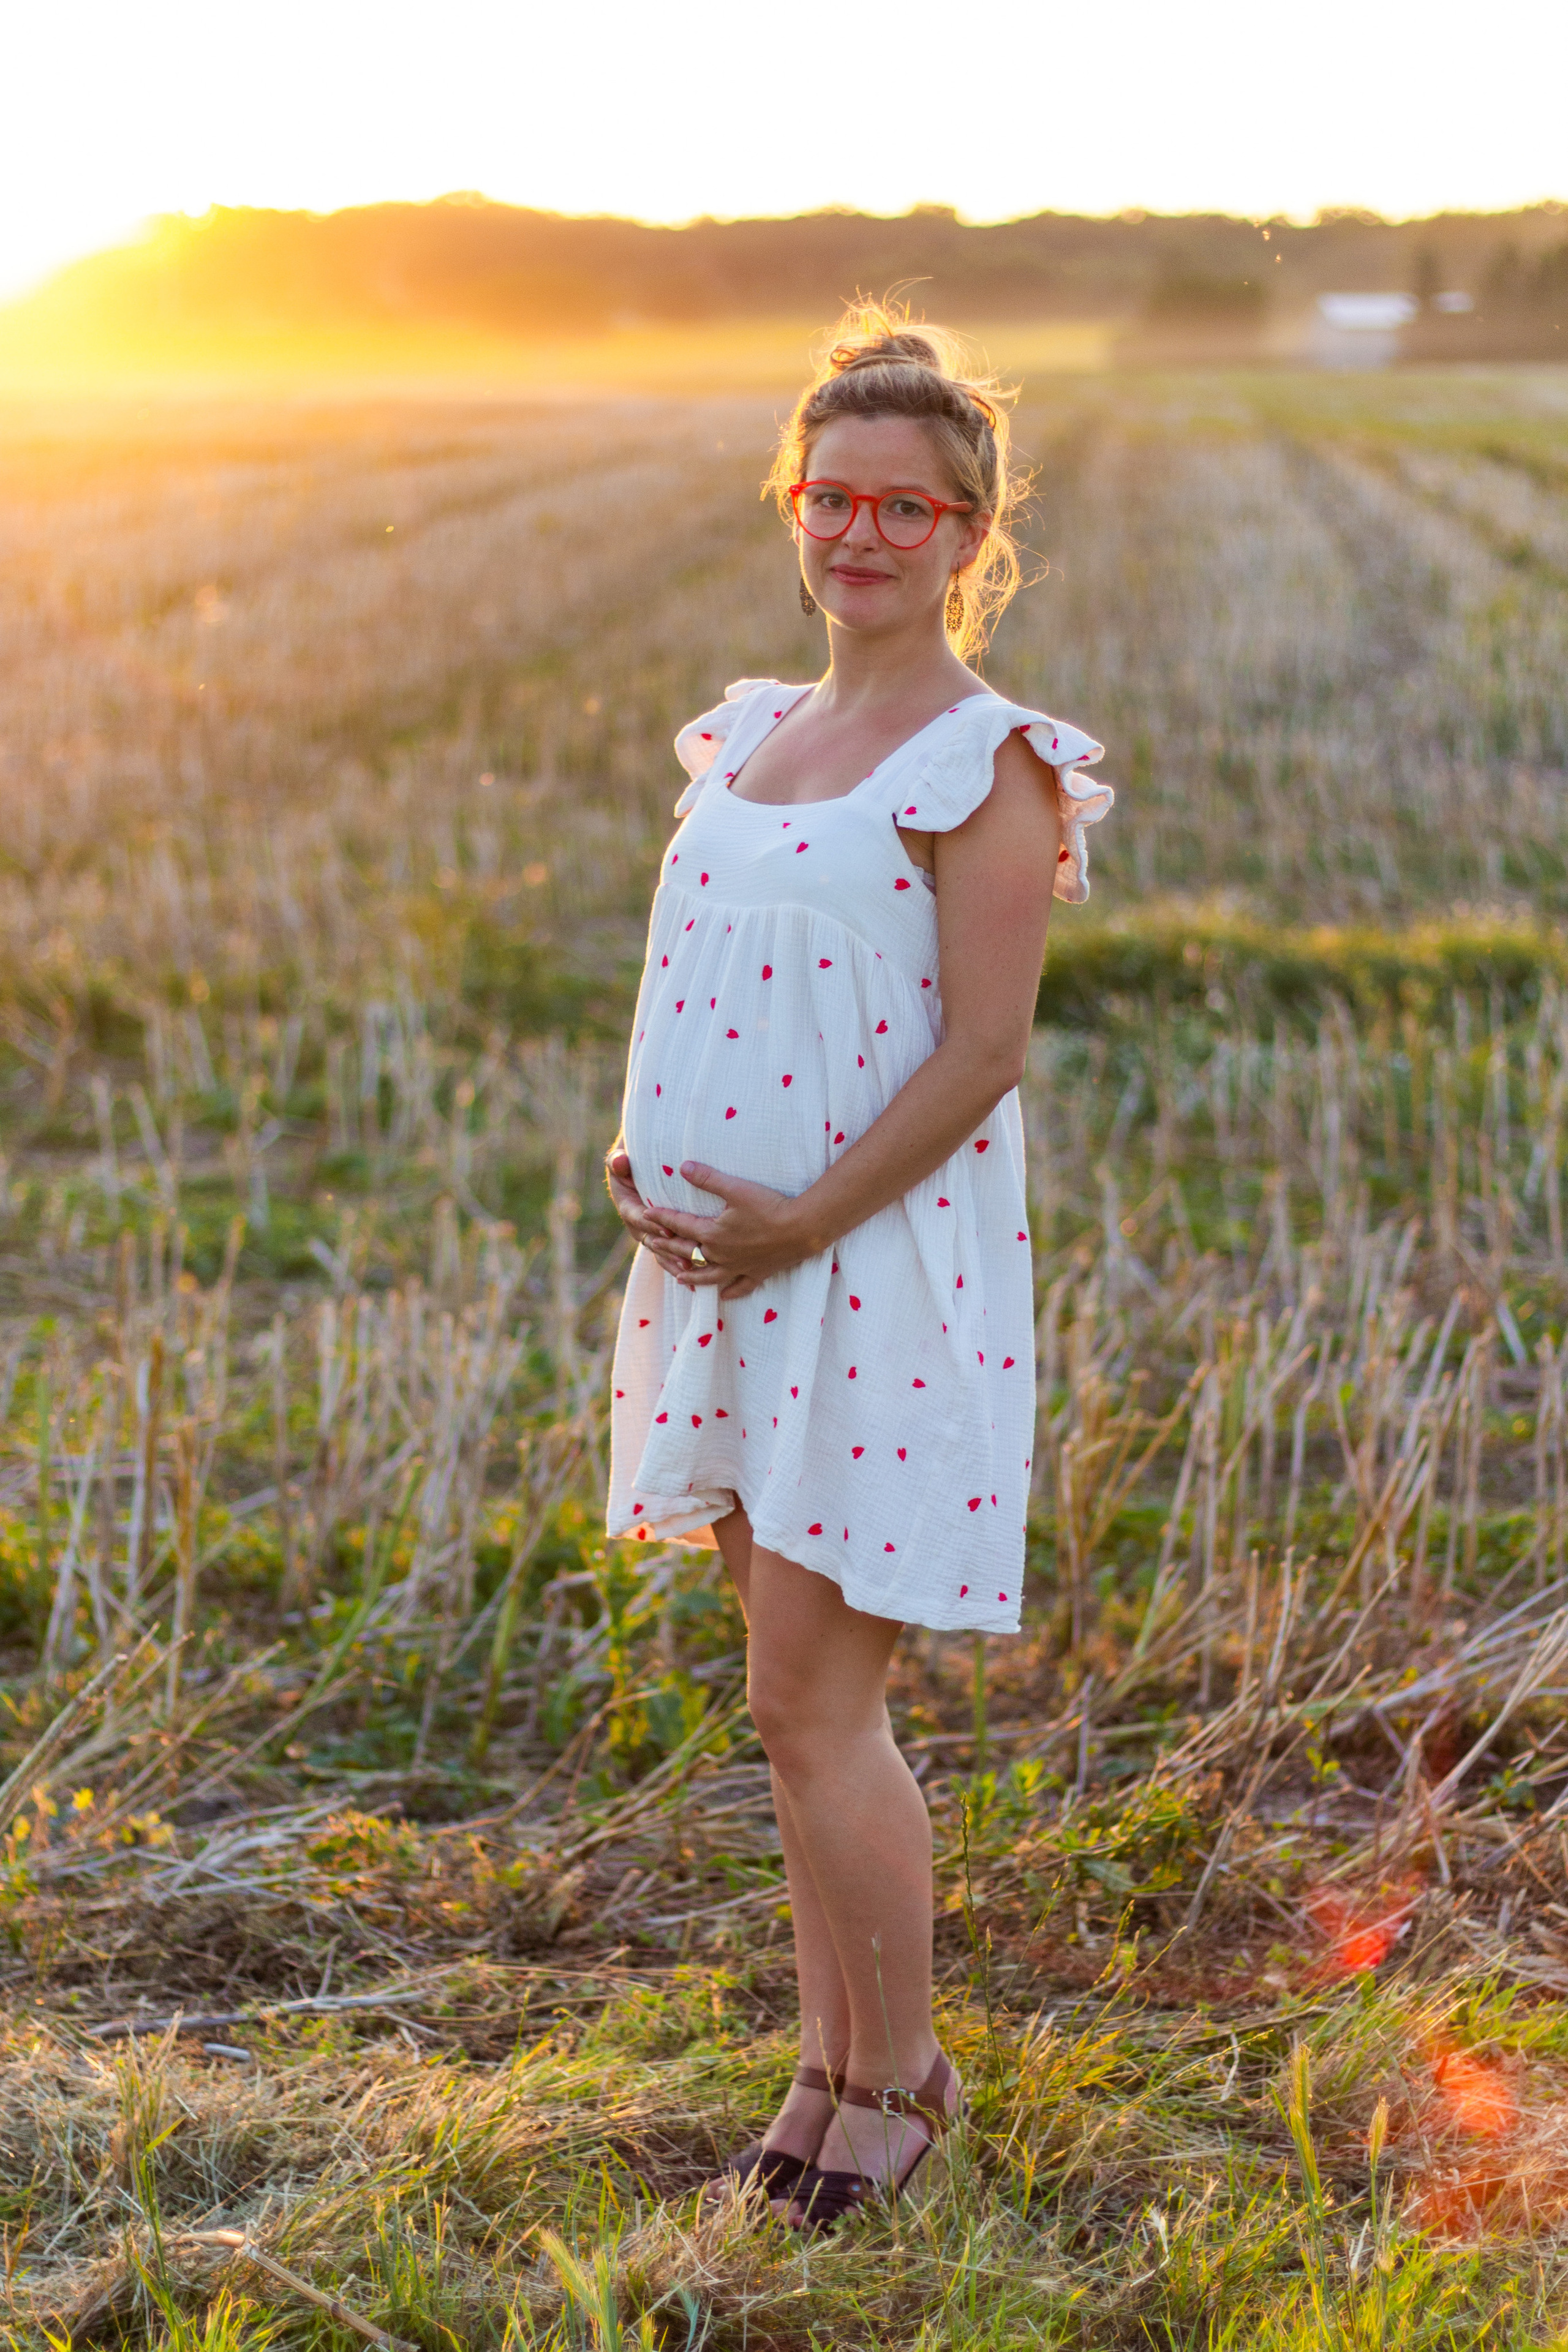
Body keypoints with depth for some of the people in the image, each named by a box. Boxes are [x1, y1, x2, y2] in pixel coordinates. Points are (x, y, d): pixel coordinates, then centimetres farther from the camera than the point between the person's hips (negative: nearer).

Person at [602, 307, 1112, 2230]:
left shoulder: (985, 761, -10)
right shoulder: (748, 733, 13)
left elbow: (982, 1052, -14)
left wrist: (806, 1221, -17)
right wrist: (643, 1150, 1)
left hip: (884, 1269, -7)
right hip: (731, 1269, 7)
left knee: (810, 1702, -4)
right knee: (802, 1696, 14)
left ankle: (901, 2071, 16)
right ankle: (829, 2058, 27)